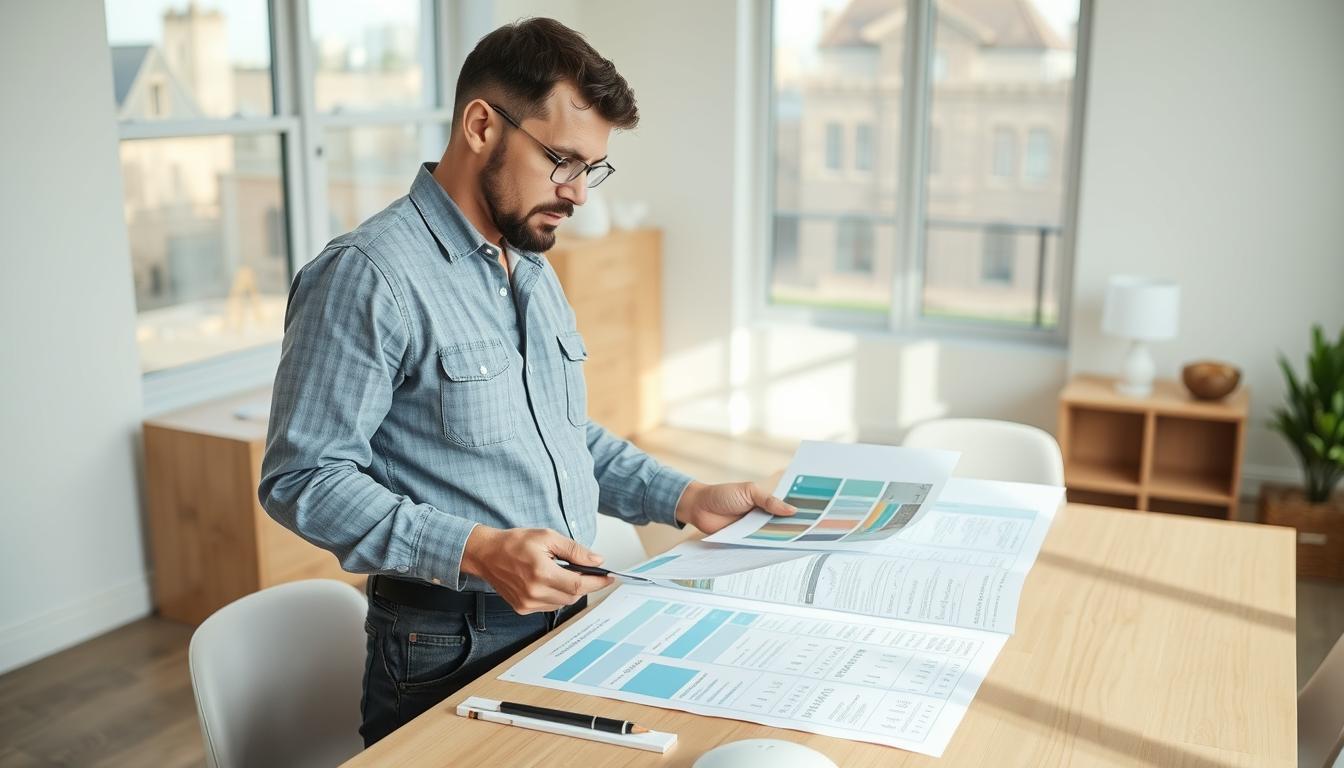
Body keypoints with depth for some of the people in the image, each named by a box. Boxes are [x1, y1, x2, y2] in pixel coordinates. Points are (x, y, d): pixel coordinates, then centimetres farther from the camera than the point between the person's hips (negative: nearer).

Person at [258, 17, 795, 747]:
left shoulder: (535, 269, 11)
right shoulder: (369, 275, -18)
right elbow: (303, 478, -20)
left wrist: (687, 499, 7)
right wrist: (477, 551, -30)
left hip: (567, 623, 8)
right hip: (448, 651, -8)